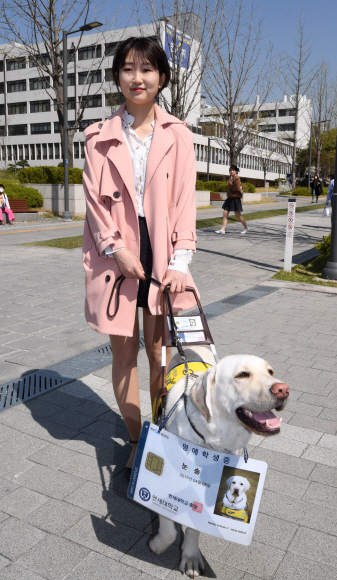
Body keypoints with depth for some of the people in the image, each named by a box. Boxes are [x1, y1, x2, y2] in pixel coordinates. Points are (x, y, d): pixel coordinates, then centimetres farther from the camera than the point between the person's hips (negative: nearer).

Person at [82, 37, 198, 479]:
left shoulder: (178, 135, 7)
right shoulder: (100, 136, 8)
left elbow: (185, 200, 1)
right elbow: (94, 199, 2)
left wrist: (180, 260, -10)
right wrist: (116, 249, -11)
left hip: (162, 255, 0)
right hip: (115, 255, 1)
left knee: (159, 351, 5)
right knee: (124, 351, 6)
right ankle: (136, 441, 22)